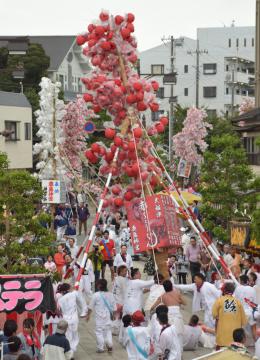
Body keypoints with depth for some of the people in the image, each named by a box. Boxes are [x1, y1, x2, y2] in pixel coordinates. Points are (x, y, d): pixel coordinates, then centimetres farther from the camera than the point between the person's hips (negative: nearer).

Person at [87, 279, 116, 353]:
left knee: (99, 331, 5)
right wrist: (113, 315, 21)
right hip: (108, 317, 4)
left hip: (99, 317, -4)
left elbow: (91, 307, -5)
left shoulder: (96, 295, -14)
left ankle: (100, 348, 6)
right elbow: (114, 307, 5)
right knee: (108, 331, 18)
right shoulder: (110, 294, -3)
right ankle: (110, 346, 13)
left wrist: (88, 315, 9)